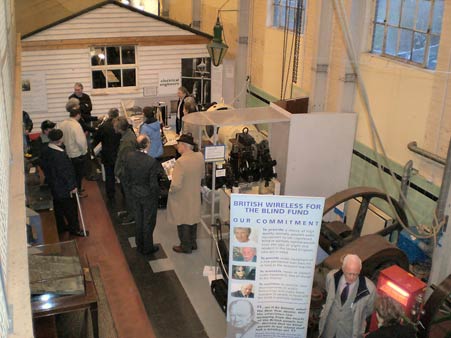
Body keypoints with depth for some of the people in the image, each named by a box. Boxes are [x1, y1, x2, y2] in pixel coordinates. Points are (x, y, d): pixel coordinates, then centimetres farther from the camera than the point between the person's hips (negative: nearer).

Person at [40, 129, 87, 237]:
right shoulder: (59, 155, -31)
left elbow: (46, 169, 9)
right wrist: (72, 186, -16)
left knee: (59, 208, 22)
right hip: (64, 188, -9)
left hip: (54, 187, 9)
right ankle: (74, 229, 22)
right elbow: (65, 172, -26)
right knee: (70, 209, 8)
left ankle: (61, 227, 37)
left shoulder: (47, 151, -3)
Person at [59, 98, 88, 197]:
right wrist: (84, 151, -12)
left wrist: (66, 145, 15)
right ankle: (78, 192, 20)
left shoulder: (62, 124, -2)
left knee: (72, 172, 21)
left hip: (67, 153, 7)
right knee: (79, 173, 9)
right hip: (78, 154, -7)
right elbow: (80, 141, -28)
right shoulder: (76, 125, -25)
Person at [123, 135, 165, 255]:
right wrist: (156, 194, -3)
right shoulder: (152, 162, -28)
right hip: (148, 196, -5)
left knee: (138, 220, 22)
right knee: (148, 222, 13)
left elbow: (126, 177, -1)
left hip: (135, 194, 5)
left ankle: (140, 246, 37)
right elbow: (153, 184, -22)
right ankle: (148, 248, 28)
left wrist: (131, 189, 14)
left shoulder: (129, 157, -12)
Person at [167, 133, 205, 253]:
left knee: (183, 222, 12)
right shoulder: (200, 156, -10)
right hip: (195, 196, 6)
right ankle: (193, 243, 38)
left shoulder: (181, 162, -30)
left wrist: (171, 191, -10)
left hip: (182, 199, -6)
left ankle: (185, 246, 28)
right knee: (193, 219, 23)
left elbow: (176, 185, -29)